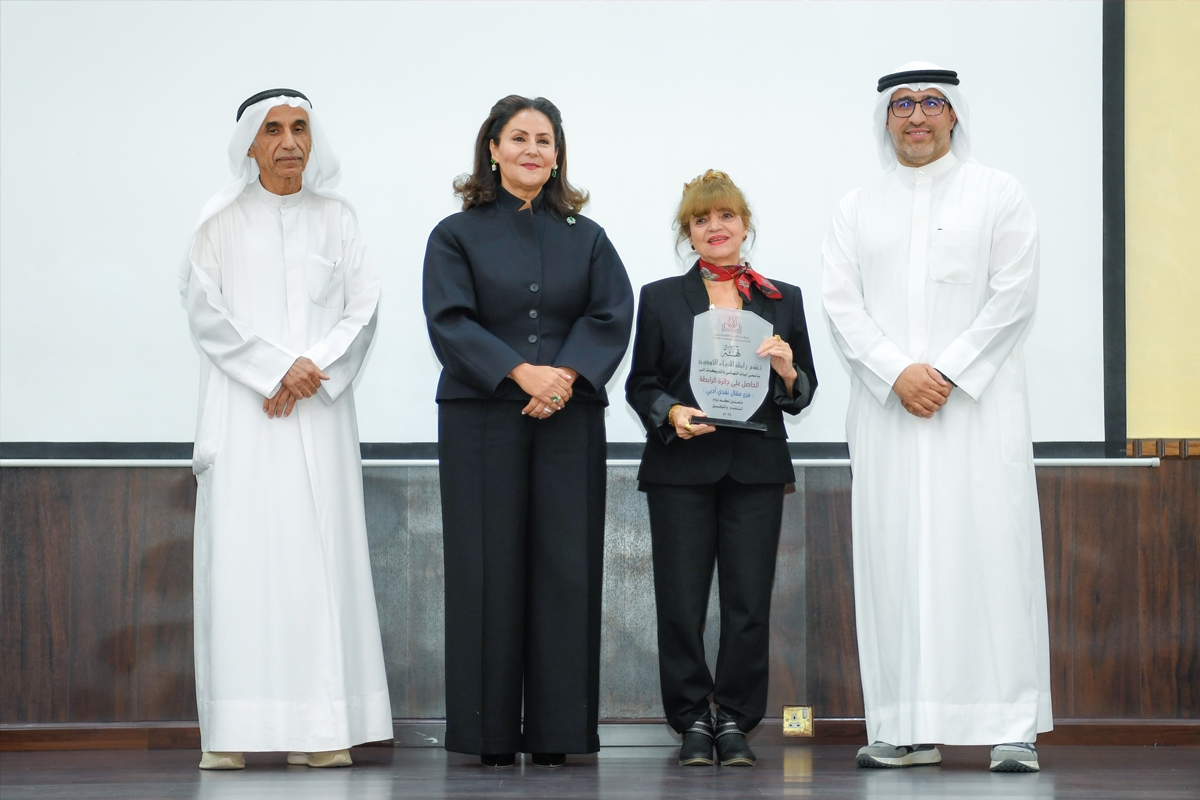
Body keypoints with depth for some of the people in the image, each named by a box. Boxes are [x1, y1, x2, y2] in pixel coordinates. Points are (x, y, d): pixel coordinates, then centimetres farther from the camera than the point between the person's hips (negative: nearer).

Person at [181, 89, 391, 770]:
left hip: (318, 410, 1)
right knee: (242, 551, -7)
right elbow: (206, 310, -2)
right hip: (243, 408, -1)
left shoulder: (335, 220, 12)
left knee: (321, 552, -4)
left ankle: (324, 728, -6)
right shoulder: (220, 222, 7)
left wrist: (312, 369, -9)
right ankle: (232, 732, -9)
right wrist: (275, 370, -11)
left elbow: (363, 309, 6)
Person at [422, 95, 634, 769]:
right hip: (482, 418, -2)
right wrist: (521, 372, -16)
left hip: (570, 421, 2)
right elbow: (450, 321, -4)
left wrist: (565, 374, -14)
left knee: (565, 568, -1)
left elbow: (613, 315, 2)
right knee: (490, 568, -3)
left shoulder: (587, 238, 13)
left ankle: (556, 731, 3)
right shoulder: (458, 235, 7)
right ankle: (492, 732, 2)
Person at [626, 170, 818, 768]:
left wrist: (787, 373, -10)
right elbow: (639, 384, 9)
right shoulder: (660, 299, 10)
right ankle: (693, 721, 8)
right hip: (681, 468, -1)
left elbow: (805, 392, 12)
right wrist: (670, 412, -11)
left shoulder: (784, 301, 13)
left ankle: (736, 721, 8)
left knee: (749, 602, -2)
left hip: (756, 467, 1)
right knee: (681, 602, -3)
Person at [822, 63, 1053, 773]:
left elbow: (1013, 295, -1)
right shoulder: (859, 210, 16)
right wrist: (898, 374, -9)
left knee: (989, 551, -8)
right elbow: (843, 306, 6)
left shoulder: (999, 195, 9)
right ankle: (909, 728, 0)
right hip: (888, 412, 3)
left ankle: (1014, 727, -7)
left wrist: (948, 373, -10)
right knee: (895, 560, -2)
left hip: (980, 404, -2)